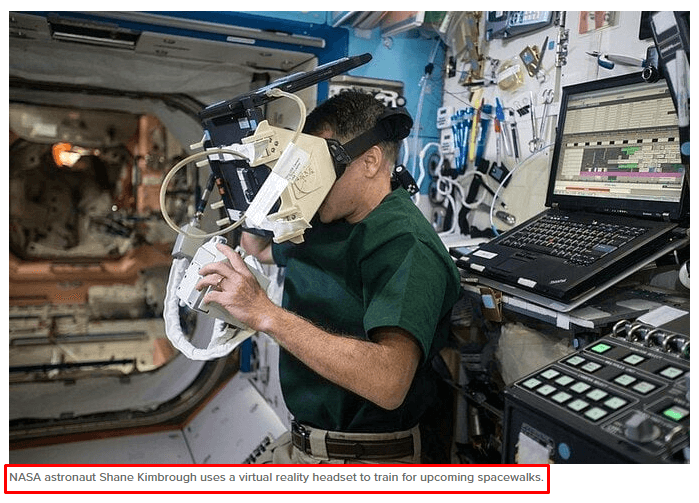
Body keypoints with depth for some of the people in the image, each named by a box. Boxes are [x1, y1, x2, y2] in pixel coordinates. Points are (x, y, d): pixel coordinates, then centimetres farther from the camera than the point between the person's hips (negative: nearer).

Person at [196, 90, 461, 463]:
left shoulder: (406, 246, -21)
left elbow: (389, 383, -33)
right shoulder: (322, 225, 8)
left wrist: (267, 314, -34)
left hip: (366, 458, -8)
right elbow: (260, 249, 28)